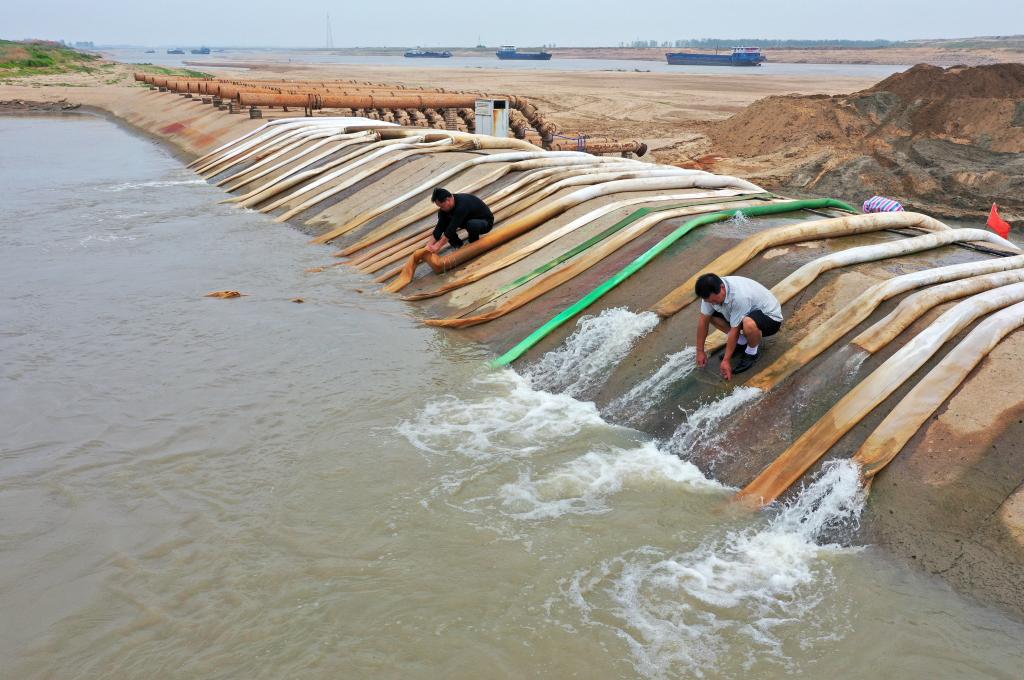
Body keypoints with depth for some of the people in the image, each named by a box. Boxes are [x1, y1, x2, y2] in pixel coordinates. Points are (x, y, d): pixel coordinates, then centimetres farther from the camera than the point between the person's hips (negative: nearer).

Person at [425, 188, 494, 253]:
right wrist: (429, 245, -21)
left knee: (472, 225, -41)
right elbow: (440, 226, -13)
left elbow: (452, 227, -38)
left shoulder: (462, 205, -37)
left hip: (486, 222, -7)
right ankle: (456, 243, 3)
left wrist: (438, 246, -36)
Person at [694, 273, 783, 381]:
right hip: (750, 313, 8)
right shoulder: (711, 292, -17)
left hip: (770, 317, -8)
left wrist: (726, 360, -23)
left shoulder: (739, 296, -38)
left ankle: (752, 352, -8)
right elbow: (703, 321, -8)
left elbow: (734, 330, -30)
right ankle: (742, 341, 9)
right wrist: (700, 351, -5)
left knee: (748, 325, -41)